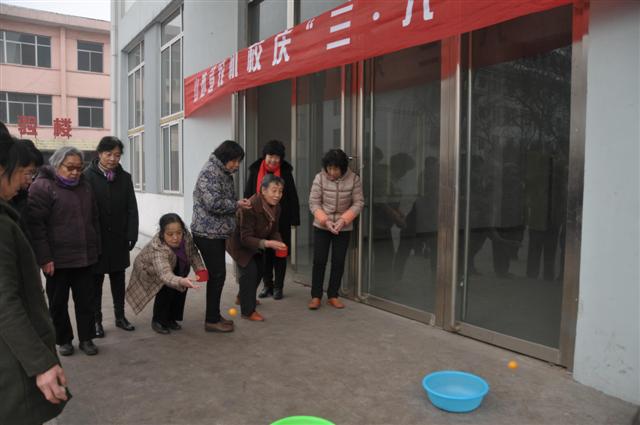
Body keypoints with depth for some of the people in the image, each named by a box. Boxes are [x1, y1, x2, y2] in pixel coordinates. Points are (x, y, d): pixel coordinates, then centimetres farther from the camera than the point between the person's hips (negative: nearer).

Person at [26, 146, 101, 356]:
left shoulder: (84, 186, 11)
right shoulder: (42, 187, -8)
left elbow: (93, 219, 17)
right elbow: (35, 225, -13)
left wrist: (95, 249, 12)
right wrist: (44, 258, -17)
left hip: (84, 257, 5)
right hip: (57, 259, -5)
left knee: (85, 300, 10)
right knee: (58, 302, 10)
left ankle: (86, 338, 22)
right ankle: (63, 340, 25)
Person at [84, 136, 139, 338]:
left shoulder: (125, 177, 4)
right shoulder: (87, 176, -8)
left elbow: (132, 209, 3)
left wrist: (132, 235, -4)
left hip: (118, 239, 3)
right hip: (96, 238, -3)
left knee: (118, 278, 13)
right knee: (96, 280, 8)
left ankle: (120, 316, 25)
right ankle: (96, 320, 19)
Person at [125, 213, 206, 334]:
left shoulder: (186, 236, -29)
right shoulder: (157, 248, -44)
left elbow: (193, 252, -10)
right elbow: (165, 275, -56)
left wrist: (200, 269, -26)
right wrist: (181, 281, -74)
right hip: (148, 271, -5)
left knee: (181, 286, -10)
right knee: (167, 287, -25)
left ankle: (171, 319, 10)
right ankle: (158, 321, -3)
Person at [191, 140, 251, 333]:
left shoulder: (224, 173, 14)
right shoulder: (210, 172, -15)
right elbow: (214, 203, -24)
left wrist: (239, 204, 2)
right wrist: (237, 205, -12)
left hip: (217, 232, 9)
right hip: (207, 232, -9)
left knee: (217, 274, 13)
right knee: (217, 274, -5)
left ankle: (214, 315, 24)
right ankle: (211, 321, 4)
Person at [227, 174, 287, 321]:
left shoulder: (276, 207, -12)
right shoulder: (250, 207, -36)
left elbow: (273, 231, -3)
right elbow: (245, 238, -36)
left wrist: (278, 243, -25)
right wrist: (267, 243, -49)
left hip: (256, 244, 8)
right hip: (239, 243, -8)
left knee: (260, 269, 18)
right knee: (249, 271, -16)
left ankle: (244, 297, 44)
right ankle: (248, 311, -2)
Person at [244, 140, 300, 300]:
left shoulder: (285, 171, -3)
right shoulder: (255, 170, 0)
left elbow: (292, 196, -1)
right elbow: (248, 195, 4)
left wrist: (294, 218, -5)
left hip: (281, 220, -2)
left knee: (279, 253, 6)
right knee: (264, 253, 10)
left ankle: (278, 287, 17)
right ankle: (267, 285, 24)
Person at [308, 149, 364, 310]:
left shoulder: (353, 179, -10)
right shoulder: (320, 178, -11)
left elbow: (358, 203, -8)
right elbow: (314, 202, -8)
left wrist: (344, 220, -19)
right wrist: (325, 220, -20)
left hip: (344, 228, 1)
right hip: (321, 226, 0)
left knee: (338, 262, 6)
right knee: (319, 261, 0)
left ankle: (333, 296, 19)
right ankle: (316, 296, 12)